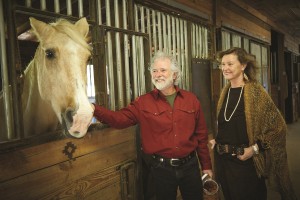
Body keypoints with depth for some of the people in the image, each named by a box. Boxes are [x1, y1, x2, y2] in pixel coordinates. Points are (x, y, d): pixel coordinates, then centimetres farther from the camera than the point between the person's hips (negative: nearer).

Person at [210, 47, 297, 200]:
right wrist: (217, 140, 5)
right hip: (222, 159, 6)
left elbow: (278, 126, -14)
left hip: (245, 162, -6)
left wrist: (254, 148, -17)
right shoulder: (225, 92, 5)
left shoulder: (255, 92, -14)